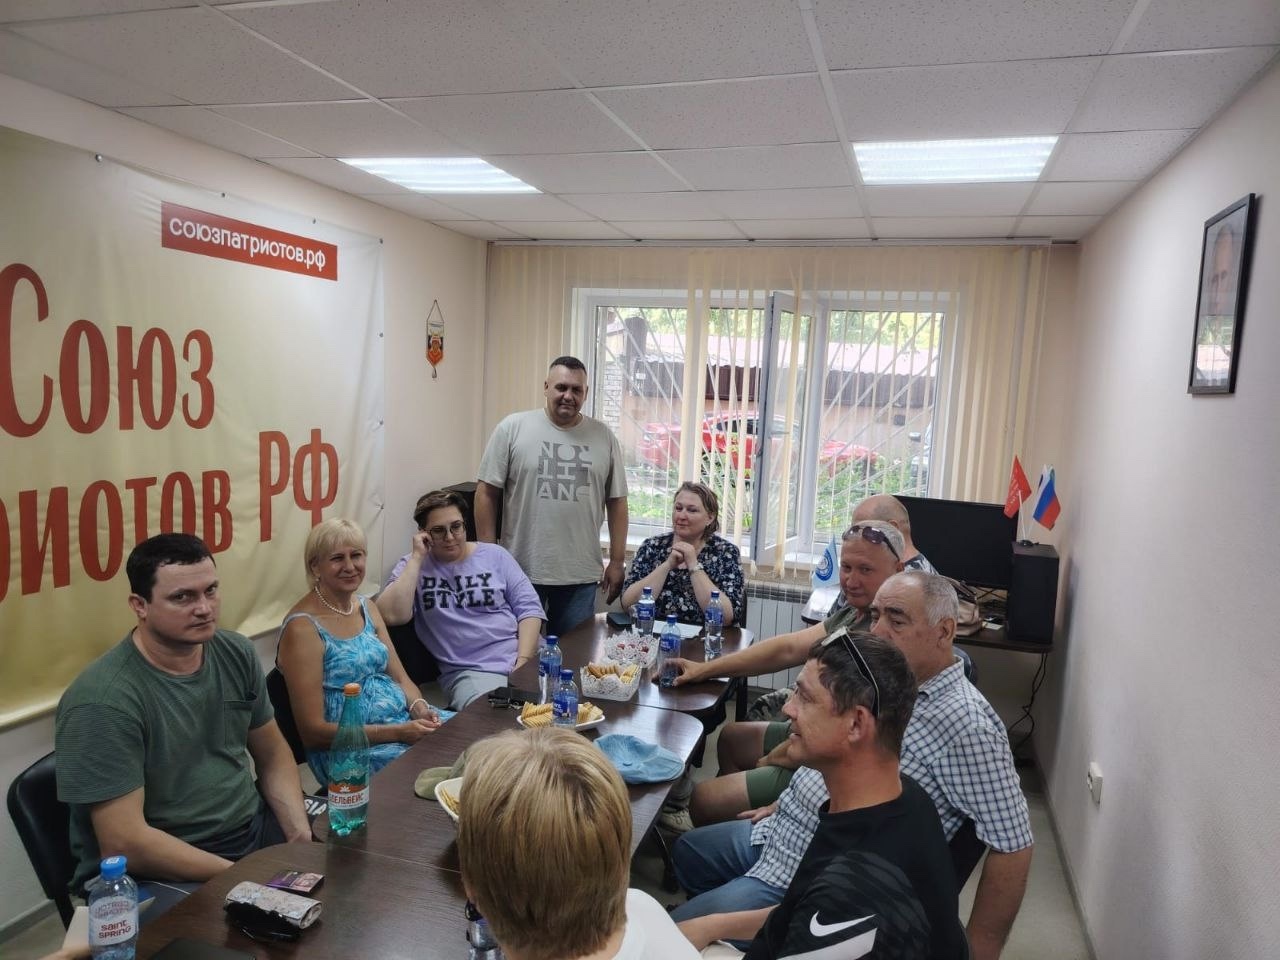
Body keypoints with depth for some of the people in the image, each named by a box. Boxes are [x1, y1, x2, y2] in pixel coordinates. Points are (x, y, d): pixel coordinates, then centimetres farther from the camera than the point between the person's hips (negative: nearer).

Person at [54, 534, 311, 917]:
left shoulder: (237, 653, -1)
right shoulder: (102, 701, -20)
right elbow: (125, 844, -21)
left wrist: (300, 834, -6)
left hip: (254, 829, 7)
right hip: (155, 873, -6)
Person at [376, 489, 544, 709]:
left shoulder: (494, 555, 13)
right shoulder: (412, 566, 10)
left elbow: (529, 607, 7)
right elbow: (391, 615, -9)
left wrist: (523, 663, -6)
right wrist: (416, 558, -7)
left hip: (524, 659, 2)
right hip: (470, 671, -2)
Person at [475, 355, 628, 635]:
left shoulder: (604, 437, 4)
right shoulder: (513, 427, -3)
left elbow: (616, 501, 7)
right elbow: (487, 492, -1)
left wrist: (617, 561, 5)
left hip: (580, 576, 2)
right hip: (520, 570, -1)